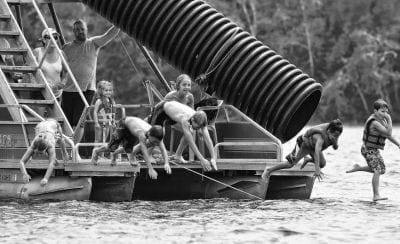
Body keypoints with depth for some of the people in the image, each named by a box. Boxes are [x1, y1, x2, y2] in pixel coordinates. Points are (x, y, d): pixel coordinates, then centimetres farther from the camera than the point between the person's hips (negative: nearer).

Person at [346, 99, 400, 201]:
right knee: (377, 171, -15)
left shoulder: (381, 120, 5)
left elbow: (388, 135, 14)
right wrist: (389, 120, -32)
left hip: (374, 150, 10)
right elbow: (388, 133, -32)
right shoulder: (375, 123, -25)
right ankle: (376, 195, -15)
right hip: (369, 150, -10)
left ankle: (358, 168, 26)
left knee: (382, 170, 17)